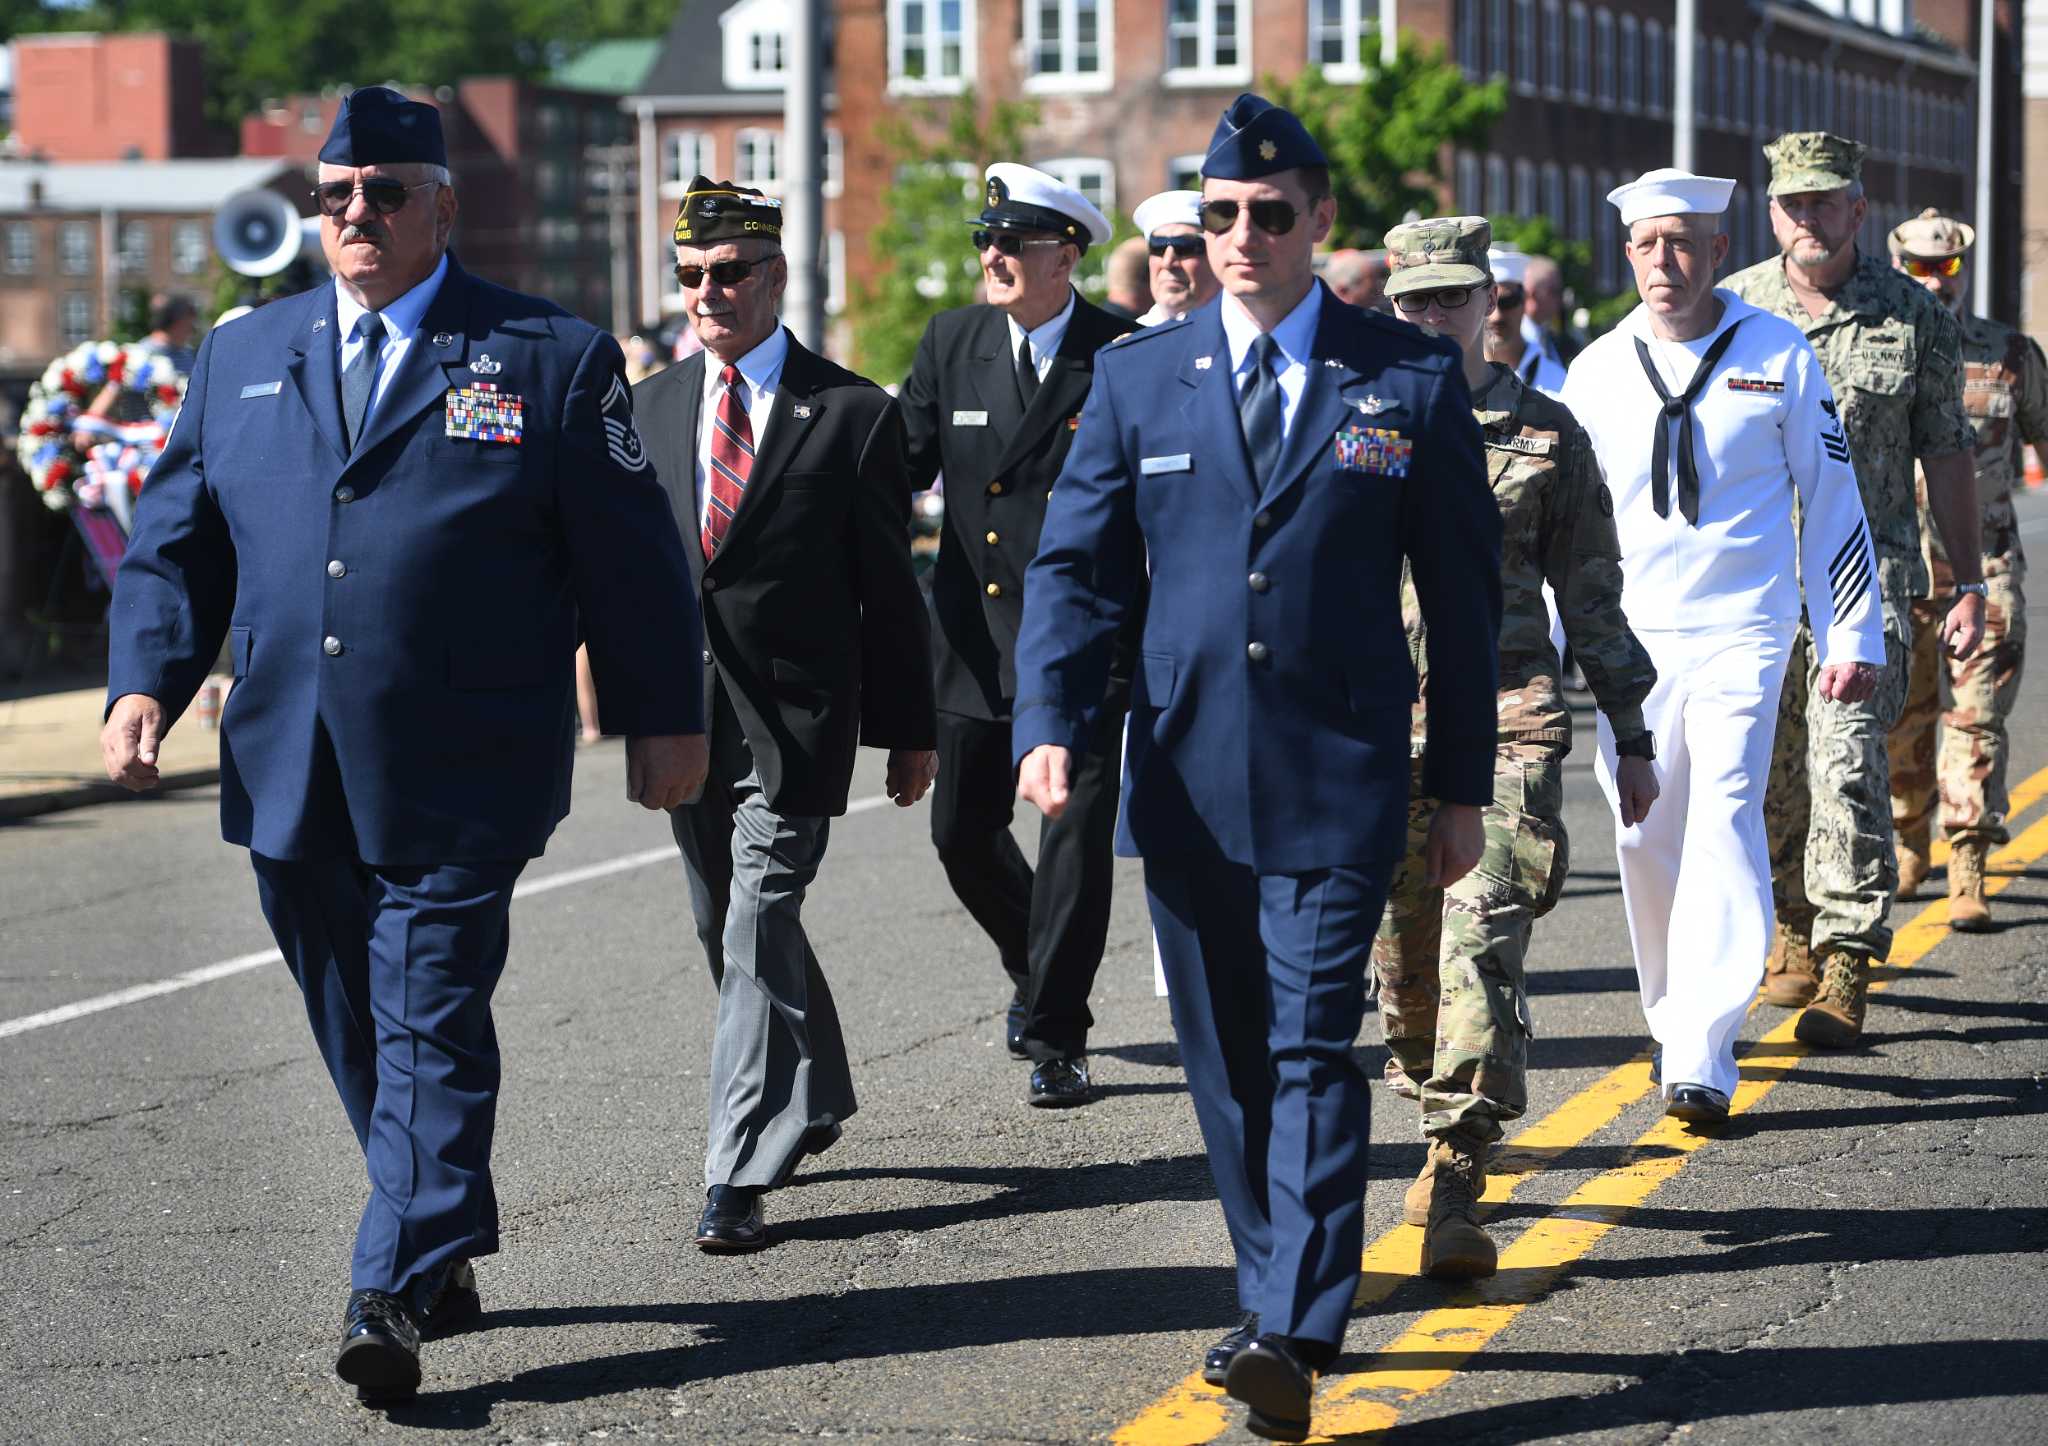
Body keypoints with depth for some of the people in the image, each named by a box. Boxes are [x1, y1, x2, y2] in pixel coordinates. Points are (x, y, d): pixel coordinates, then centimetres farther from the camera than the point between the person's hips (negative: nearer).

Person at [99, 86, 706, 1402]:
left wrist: (663, 720, 3)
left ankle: (395, 1294, -13)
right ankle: (449, 1243, 28)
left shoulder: (554, 359, 2)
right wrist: (145, 681, -1)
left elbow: (632, 556, 4)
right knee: (362, 1037, 13)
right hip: (290, 780, 5)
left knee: (431, 1031, -10)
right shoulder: (242, 359, 13)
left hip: (458, 783, -5)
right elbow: (176, 545, 14)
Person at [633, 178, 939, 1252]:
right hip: (684, 714, 5)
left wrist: (909, 731, 2)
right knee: (726, 930, 15)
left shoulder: (852, 412, -2)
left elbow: (889, 586, 0)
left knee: (758, 931, -12)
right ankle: (812, 1103, 37)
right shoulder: (651, 406, 10)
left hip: (793, 717, -5)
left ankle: (738, 1176, -12)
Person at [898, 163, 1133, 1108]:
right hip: (976, 640, 4)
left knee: (1075, 835, -3)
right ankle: (1037, 967, 36)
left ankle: (1054, 1037, 6)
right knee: (962, 830, 9)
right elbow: (897, 470, 8)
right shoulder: (952, 343, 5)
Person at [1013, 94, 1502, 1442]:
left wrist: (1462, 784, 3)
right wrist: (1054, 721, -11)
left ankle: (1295, 1337, -16)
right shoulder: (1138, 379, 7)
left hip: (1336, 776, -3)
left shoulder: (1412, 380, 2)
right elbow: (1077, 566, 6)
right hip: (1187, 776, 3)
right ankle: (1285, 1301, 24)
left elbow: (1465, 594, 5)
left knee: (1313, 1048, -11)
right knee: (1227, 1059, 10)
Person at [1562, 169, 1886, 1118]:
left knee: (1724, 825, -15)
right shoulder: (1597, 369, 6)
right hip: (1626, 639, 3)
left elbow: (1832, 499, 6)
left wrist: (1853, 638, 4)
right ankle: (1671, 1019, 26)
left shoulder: (1779, 356, 0)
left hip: (1739, 634, -3)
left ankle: (1703, 1057, -19)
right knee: (1645, 839, 6)